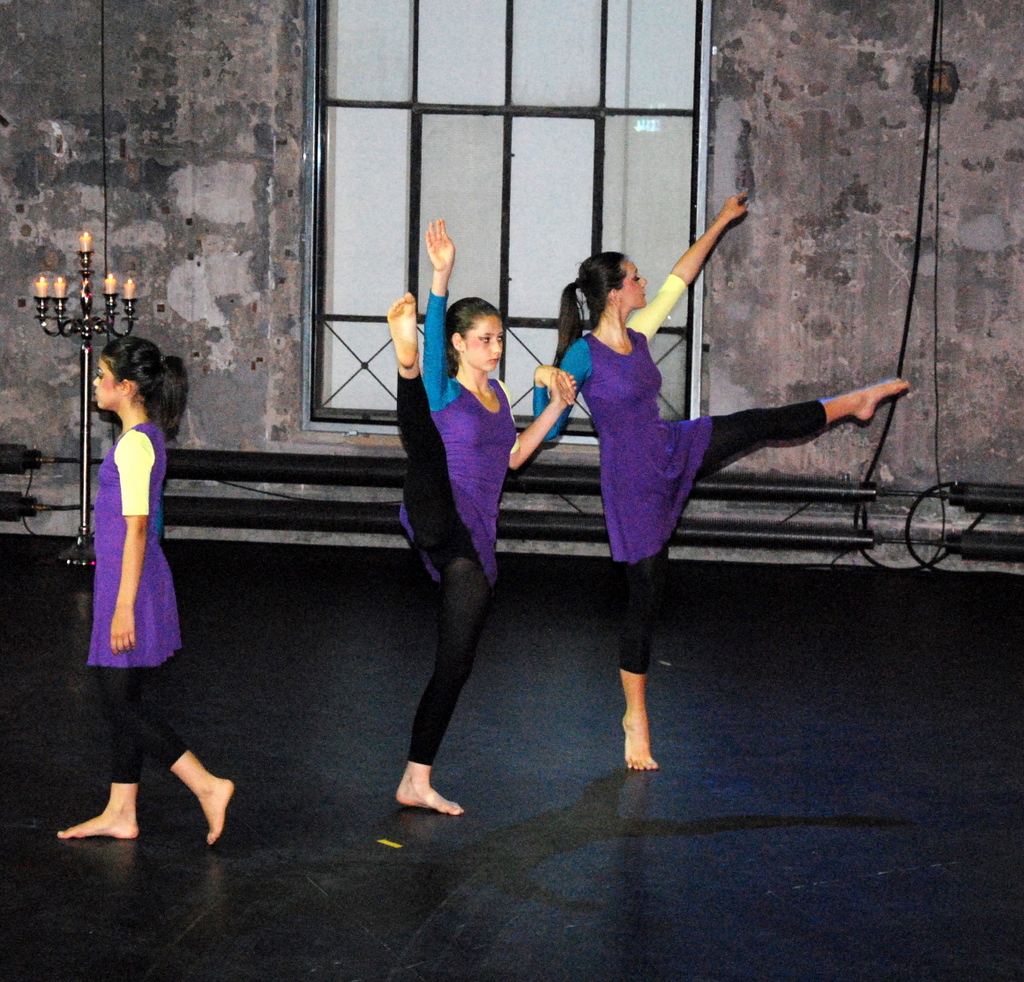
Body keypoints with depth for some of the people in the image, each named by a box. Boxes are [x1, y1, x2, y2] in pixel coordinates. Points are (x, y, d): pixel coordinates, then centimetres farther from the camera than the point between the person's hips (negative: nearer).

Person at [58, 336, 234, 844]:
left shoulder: (133, 444, -17)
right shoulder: (147, 436, 12)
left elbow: (136, 527, -20)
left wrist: (123, 606, -21)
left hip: (129, 585, -10)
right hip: (136, 583, 10)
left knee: (122, 703, -5)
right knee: (121, 701, 13)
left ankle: (208, 787, -6)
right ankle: (120, 813, 19)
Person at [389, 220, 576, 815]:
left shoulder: (497, 393, 19)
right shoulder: (442, 391, -1)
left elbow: (513, 456, 31)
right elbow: (437, 327, -19)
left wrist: (556, 407, 23)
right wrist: (442, 272, -33)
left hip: (474, 542, 6)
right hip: (440, 517, -6)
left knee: (456, 666, 6)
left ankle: (417, 783, 14)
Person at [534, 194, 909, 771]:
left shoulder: (639, 334, -1)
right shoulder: (583, 355, -19)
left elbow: (679, 280, 11)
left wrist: (721, 224, 18)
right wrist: (544, 383, -33)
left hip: (675, 453, 6)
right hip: (633, 484, -6)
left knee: (757, 424, 10)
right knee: (646, 593, 1)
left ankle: (851, 404, 40)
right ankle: (636, 718, 14)